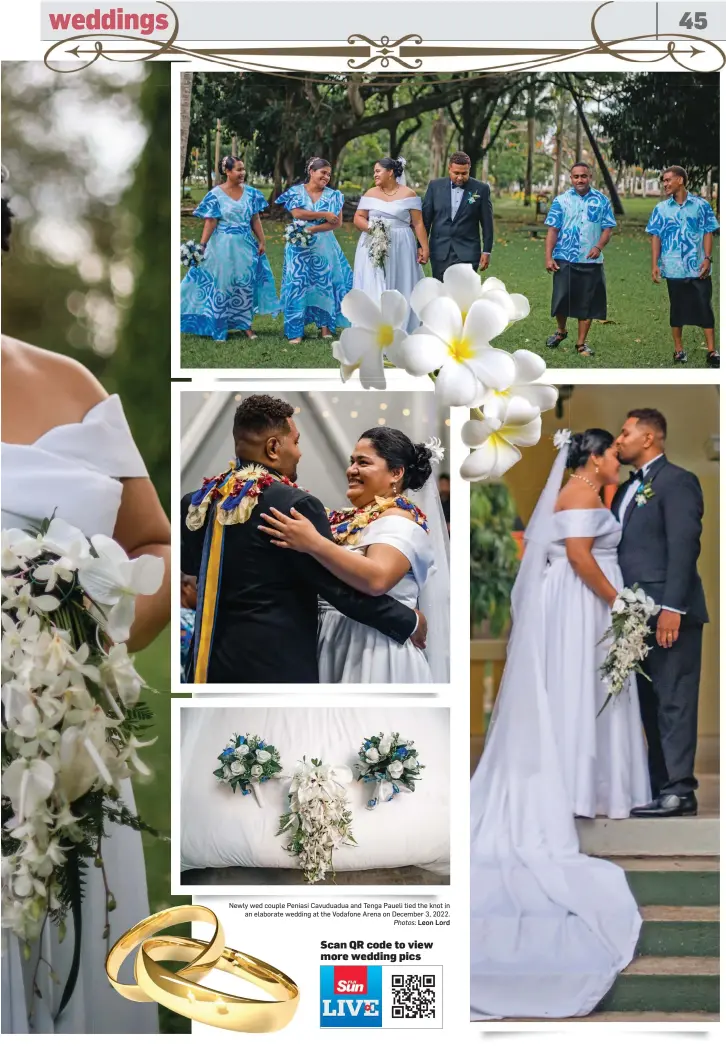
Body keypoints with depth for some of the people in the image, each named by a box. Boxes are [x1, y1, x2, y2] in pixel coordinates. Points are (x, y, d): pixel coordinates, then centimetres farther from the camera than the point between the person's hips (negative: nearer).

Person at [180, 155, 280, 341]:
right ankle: (218, 328, 12)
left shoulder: (250, 193, 3)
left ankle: (245, 325, 18)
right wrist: (202, 246, -15)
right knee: (223, 285, 4)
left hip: (246, 245, 4)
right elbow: (210, 222, -10)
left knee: (245, 285, 8)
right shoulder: (216, 195, -8)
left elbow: (255, 220, 8)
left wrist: (262, 242, 5)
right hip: (223, 246, -4)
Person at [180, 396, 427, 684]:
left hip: (209, 661, 7)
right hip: (274, 665, -7)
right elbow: (342, 587, -14)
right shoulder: (294, 505, -15)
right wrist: (409, 621, -3)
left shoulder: (199, 502, 4)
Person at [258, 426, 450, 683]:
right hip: (336, 645, 8)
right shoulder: (353, 518, 15)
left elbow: (377, 578, -28)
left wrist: (313, 543, -32)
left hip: (375, 651, -8)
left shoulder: (398, 518, -10)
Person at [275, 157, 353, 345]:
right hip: (300, 247, -2)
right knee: (298, 285, -5)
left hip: (324, 246, 2)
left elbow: (337, 223, -4)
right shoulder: (296, 192, 2)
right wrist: (324, 215, -14)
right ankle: (295, 332, -6)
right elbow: (297, 213, -14)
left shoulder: (333, 195, 5)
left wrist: (313, 228, -16)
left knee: (324, 284, 2)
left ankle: (325, 325, 11)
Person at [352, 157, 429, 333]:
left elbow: (418, 224, -1)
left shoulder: (408, 194, 1)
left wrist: (424, 248, -8)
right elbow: (358, 218, 6)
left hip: (400, 249, -2)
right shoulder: (371, 194, 8)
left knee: (399, 288, -1)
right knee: (374, 289, -1)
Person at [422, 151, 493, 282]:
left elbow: (487, 222, 3)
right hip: (440, 251, 2)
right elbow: (426, 218, 7)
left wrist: (486, 251, 1)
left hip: (467, 252, -2)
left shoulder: (481, 189, -1)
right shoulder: (435, 186, 4)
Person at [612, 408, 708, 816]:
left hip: (669, 613, -9)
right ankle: (661, 785, 13)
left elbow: (684, 547, -15)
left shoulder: (676, 481, -6)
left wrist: (672, 608, -21)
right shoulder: (628, 488, 20)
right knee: (651, 704, 9)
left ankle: (678, 791, -5)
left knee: (674, 702, -7)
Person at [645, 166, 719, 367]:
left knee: (705, 307, -2)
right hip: (673, 268, 1)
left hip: (698, 268, -1)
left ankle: (712, 351, 0)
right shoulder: (661, 209, 5)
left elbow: (708, 233, 1)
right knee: (677, 309, 9)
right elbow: (656, 237, 4)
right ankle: (678, 349, 18)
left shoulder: (701, 205, 1)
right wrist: (654, 264, -3)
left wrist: (707, 258, -10)